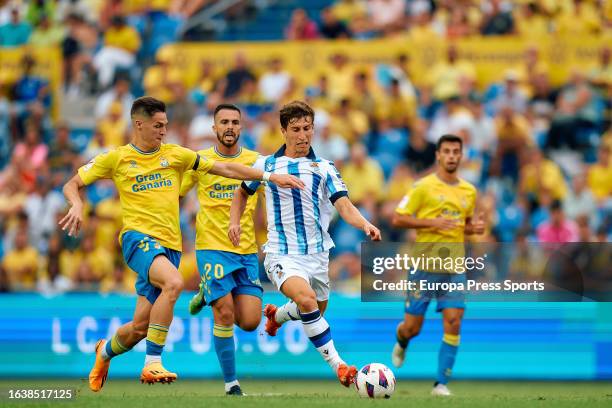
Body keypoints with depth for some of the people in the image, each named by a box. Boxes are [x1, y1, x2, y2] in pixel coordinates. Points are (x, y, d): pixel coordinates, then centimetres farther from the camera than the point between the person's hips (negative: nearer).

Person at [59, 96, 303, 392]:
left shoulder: (175, 155, 11)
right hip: (138, 237, -4)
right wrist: (77, 205, -13)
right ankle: (152, 363, -31)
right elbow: (72, 185, 9)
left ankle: (105, 351, 38)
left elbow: (224, 169, 12)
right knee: (173, 282, -35)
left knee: (140, 327, 3)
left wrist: (270, 176, 6)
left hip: (169, 245, 4)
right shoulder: (116, 158, 4)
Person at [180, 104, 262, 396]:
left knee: (250, 322, -4)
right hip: (212, 248, -2)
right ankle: (231, 383, 2)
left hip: (247, 250, 2)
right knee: (225, 315, -13)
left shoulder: (256, 161, 4)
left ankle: (209, 296, 25)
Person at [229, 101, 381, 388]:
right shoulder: (266, 165, 5)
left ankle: (276, 315, 52)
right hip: (282, 254, -3)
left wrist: (365, 225, -28)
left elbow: (344, 206, -9)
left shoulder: (323, 168, 3)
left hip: (316, 253, 3)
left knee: (315, 311, 17)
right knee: (306, 297, -30)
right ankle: (338, 366, -32)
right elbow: (242, 192, 24)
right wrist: (234, 222, 8)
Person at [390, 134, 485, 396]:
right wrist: (432, 223, -18)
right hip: (424, 266, -3)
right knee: (413, 327, 2)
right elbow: (398, 219, -7)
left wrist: (474, 228, 3)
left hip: (454, 268, 3)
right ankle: (401, 341, 40)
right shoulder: (423, 187, -4)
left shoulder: (469, 192, 11)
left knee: (453, 323, -10)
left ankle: (441, 384, -3)